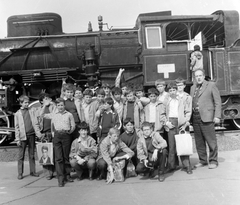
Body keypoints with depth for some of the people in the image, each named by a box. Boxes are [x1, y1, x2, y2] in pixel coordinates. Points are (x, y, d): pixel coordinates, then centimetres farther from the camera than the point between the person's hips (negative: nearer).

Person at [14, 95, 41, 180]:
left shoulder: (32, 110, 8)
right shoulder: (17, 114, 3)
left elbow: (35, 123, 6)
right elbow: (17, 127, 2)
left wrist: (38, 133, -4)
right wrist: (17, 139, -3)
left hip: (31, 135, 2)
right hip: (23, 136, -2)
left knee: (32, 155, 9)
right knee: (21, 156, 2)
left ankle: (33, 171, 17)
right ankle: (20, 173, 10)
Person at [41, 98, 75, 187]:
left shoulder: (69, 114, 8)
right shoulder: (53, 114, 13)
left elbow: (73, 126, 11)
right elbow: (42, 115, 17)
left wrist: (70, 131, -1)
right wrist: (45, 106, 8)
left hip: (66, 135, -1)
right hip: (57, 135, 1)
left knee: (66, 157, 6)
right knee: (58, 158, -3)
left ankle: (67, 175, 20)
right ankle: (60, 178, 0)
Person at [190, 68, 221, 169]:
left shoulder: (211, 85, 4)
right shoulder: (193, 88, 18)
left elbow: (218, 101, 0)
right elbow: (191, 102, 16)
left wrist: (217, 116, -9)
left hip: (206, 117, -5)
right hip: (195, 118, 5)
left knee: (211, 141, -1)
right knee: (199, 142, 9)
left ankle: (213, 161, 11)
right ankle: (202, 160, 20)